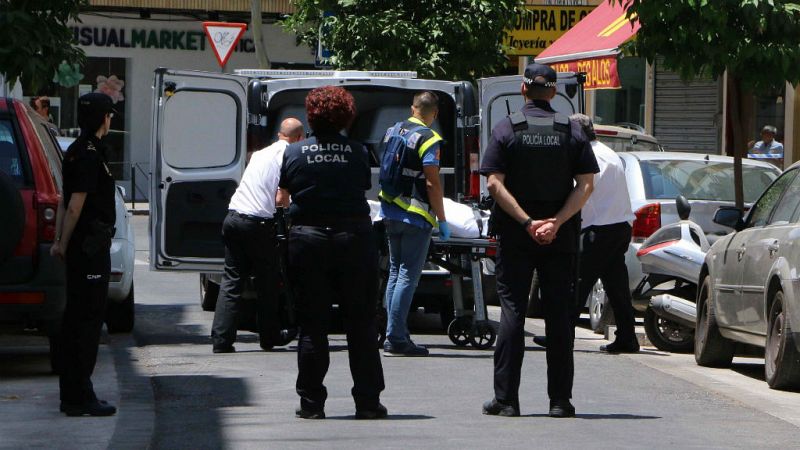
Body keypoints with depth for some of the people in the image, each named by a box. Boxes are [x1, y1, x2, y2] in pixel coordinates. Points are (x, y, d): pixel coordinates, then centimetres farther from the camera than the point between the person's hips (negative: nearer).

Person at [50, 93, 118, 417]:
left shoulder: (77, 151, 16)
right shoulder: (89, 154, -16)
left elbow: (67, 202, 18)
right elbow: (75, 204, -19)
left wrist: (61, 241, 16)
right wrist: (64, 243, -11)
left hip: (81, 246, 10)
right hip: (91, 247, -10)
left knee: (76, 319, 13)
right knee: (87, 320, -7)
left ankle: (73, 395, 18)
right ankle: (79, 398, -7)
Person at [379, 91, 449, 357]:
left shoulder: (392, 132, 10)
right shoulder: (428, 139, -14)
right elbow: (432, 183, -17)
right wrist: (442, 220, -11)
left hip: (390, 213, 8)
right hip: (416, 216, -8)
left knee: (395, 272, 14)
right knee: (408, 276, -6)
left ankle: (394, 335, 15)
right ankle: (395, 340, -8)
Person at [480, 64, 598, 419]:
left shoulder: (506, 129, -1)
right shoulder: (571, 131, 4)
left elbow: (495, 184, -11)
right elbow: (585, 185, -6)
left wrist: (527, 222, -14)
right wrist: (556, 222, -12)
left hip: (515, 234, -1)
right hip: (561, 238, 1)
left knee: (512, 310, 2)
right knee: (559, 313, 4)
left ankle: (506, 399, -2)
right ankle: (559, 400, 3)